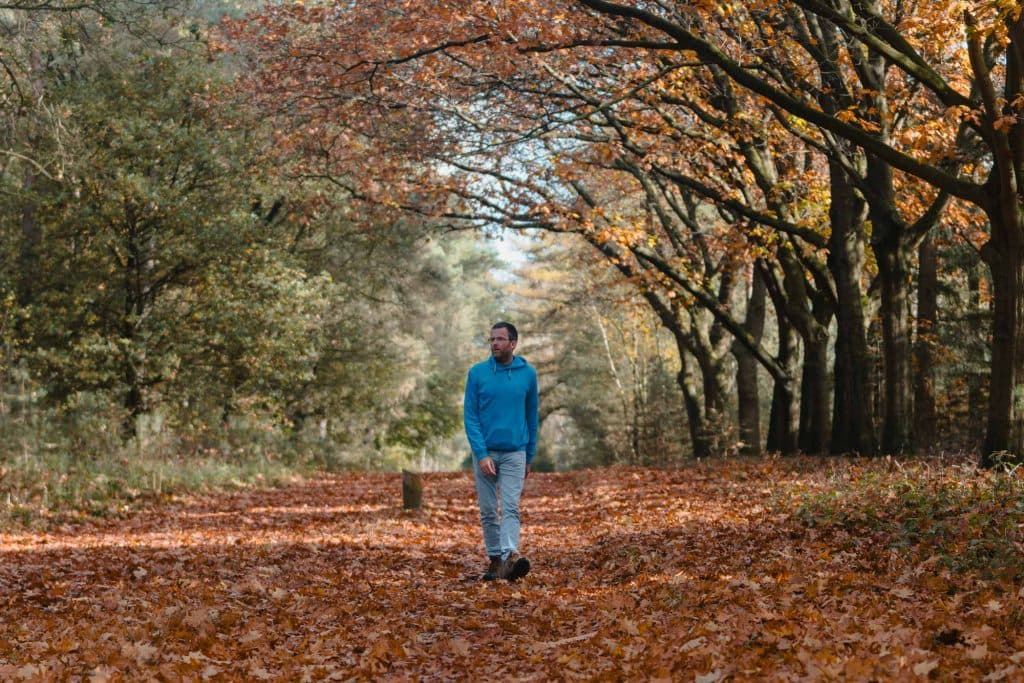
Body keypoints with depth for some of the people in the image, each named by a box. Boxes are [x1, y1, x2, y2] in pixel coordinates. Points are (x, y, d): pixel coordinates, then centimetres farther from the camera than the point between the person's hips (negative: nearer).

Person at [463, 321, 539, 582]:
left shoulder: (528, 374, 0)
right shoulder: (477, 373, -2)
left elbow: (531, 417, 9)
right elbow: (470, 416, -4)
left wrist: (530, 456, 10)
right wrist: (481, 454, -14)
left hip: (514, 453, -1)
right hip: (484, 452, 1)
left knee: (511, 508, -14)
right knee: (488, 511, 8)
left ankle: (510, 557, -28)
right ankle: (494, 559, 19)